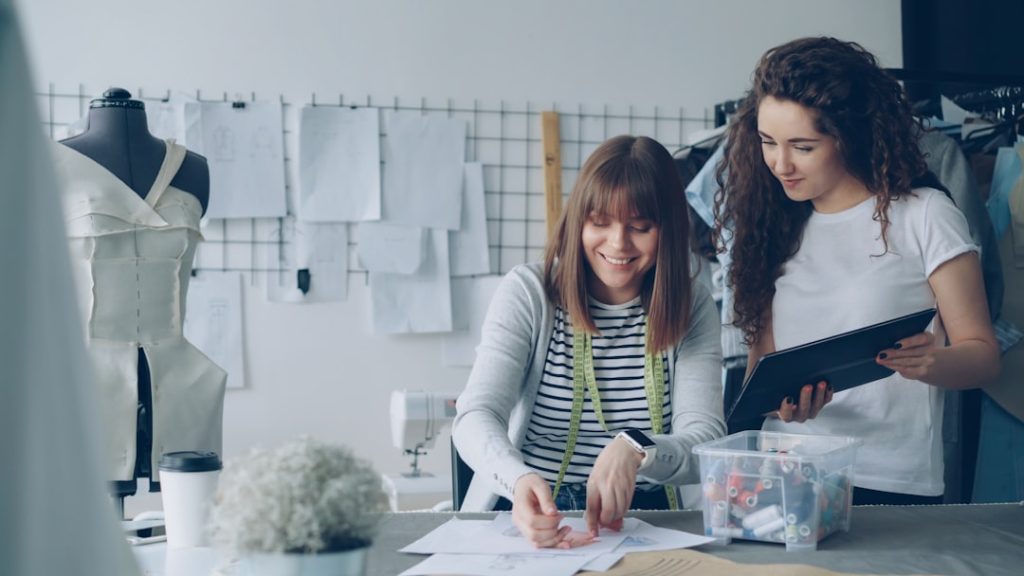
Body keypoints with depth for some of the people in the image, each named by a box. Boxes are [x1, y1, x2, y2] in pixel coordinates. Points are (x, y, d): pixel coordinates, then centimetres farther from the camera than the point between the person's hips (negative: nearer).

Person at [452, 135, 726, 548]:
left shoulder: (693, 308, 5)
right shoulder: (528, 293, 0)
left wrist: (636, 451, -29)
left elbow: (706, 442, -6)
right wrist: (520, 479, -36)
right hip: (531, 519, -1)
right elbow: (476, 417, -13)